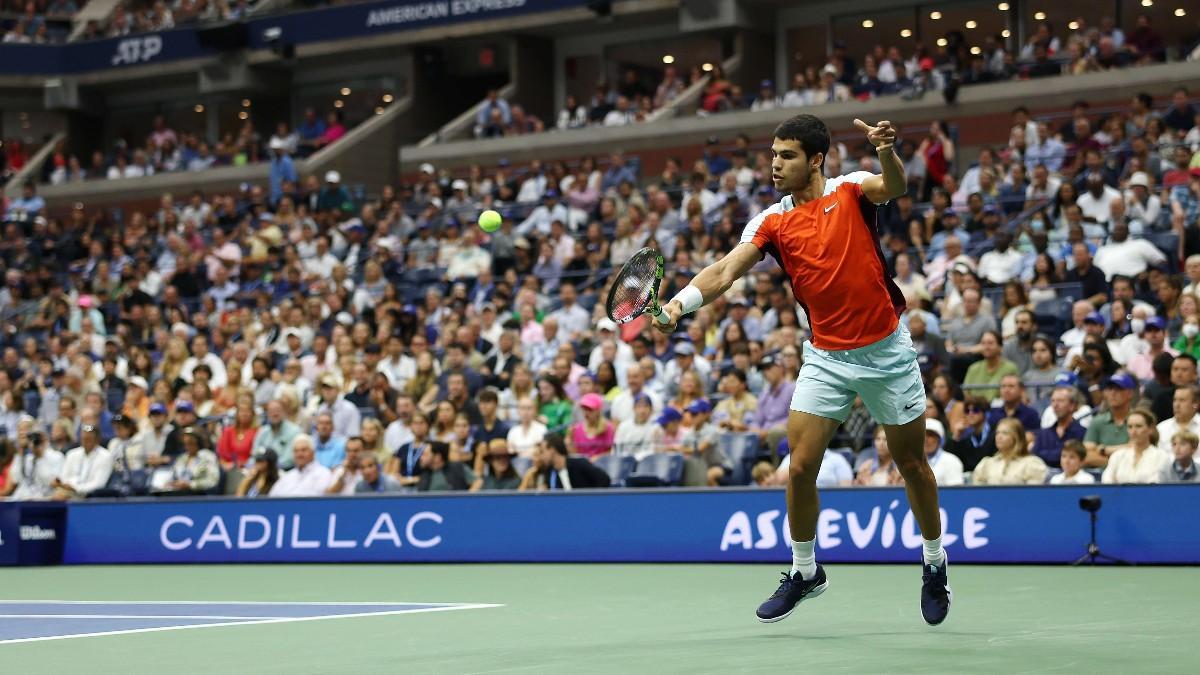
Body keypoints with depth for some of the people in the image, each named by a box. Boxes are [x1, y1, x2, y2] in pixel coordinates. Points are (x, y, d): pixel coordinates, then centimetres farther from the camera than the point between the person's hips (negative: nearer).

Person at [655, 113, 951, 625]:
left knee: (911, 463, 10)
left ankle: (935, 563, 30)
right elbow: (726, 270, -12)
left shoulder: (850, 189, -5)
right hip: (826, 357, 2)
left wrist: (887, 152, -50)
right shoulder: (772, 222, 1)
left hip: (886, 351, -2)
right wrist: (682, 301, -31)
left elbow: (895, 187, -27)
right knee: (800, 467, -6)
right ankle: (805, 572, 13)